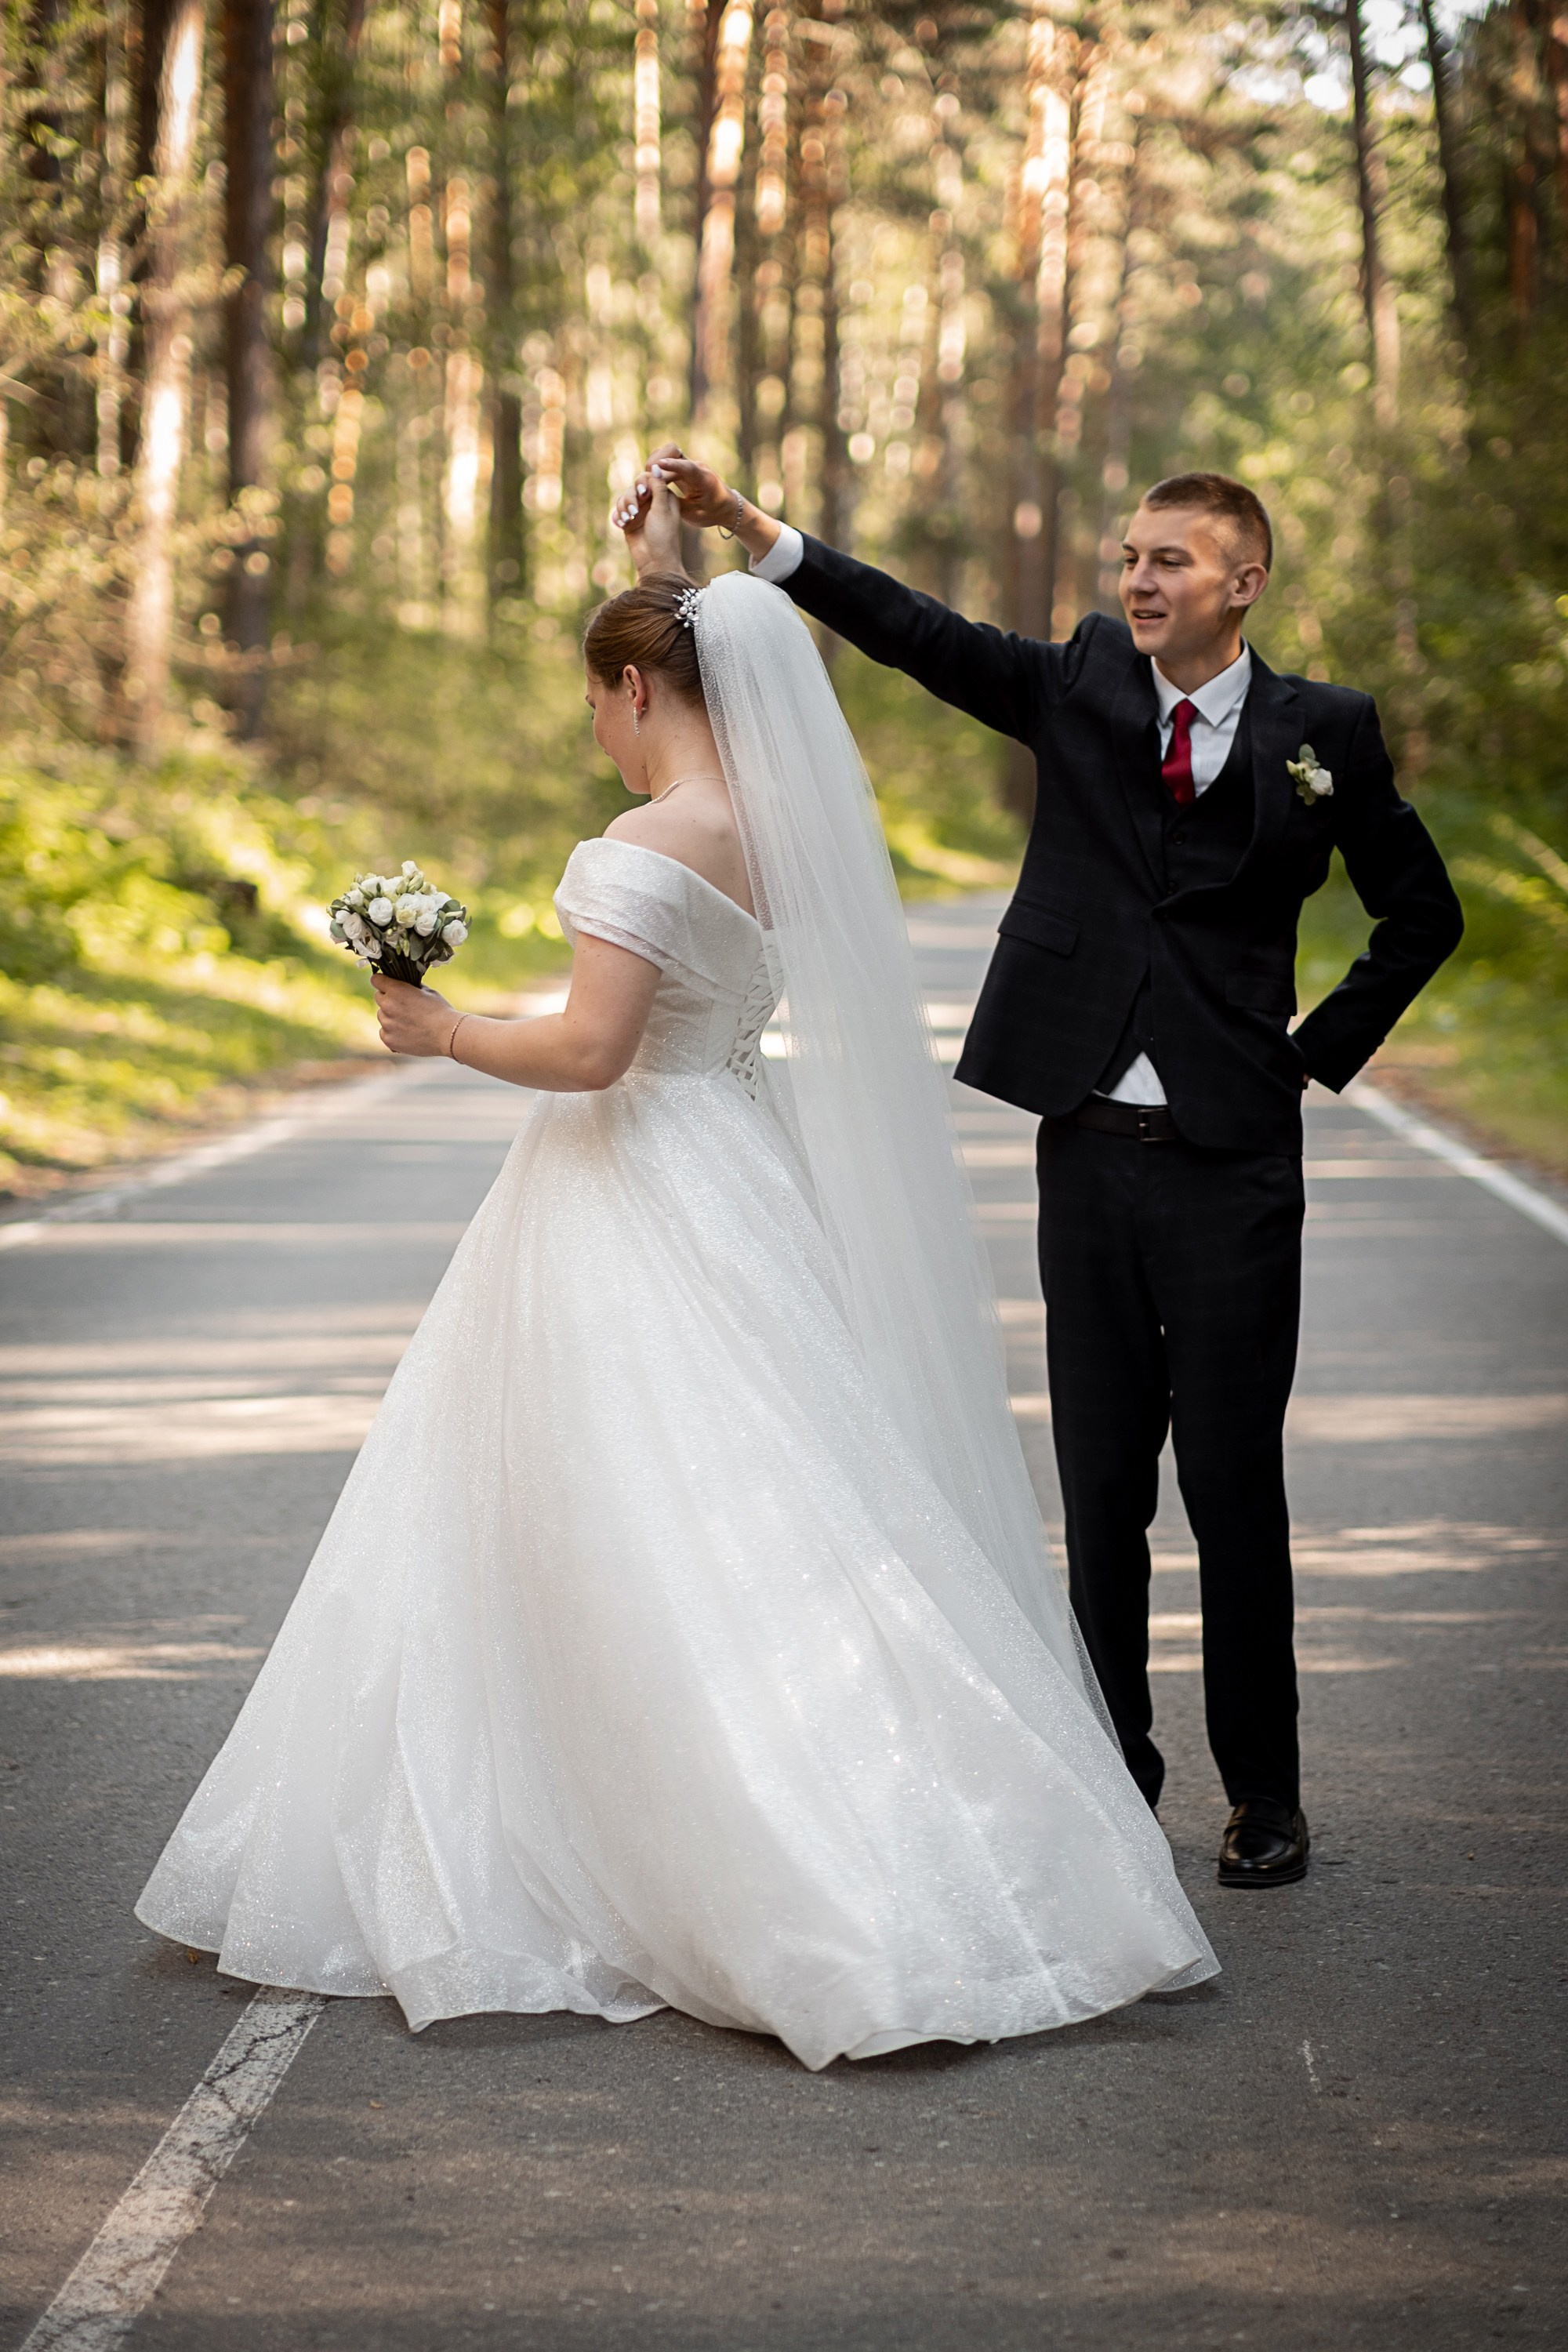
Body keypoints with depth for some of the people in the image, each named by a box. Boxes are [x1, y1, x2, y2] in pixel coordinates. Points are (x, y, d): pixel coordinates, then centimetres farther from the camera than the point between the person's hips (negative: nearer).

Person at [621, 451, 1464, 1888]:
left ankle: (1266, 1796, 11)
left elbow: (1423, 914, 10)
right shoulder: (1084, 687, 6)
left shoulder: (1321, 732, 1)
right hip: (1089, 1149, 3)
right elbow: (915, 633, -4)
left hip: (1233, 1161, -2)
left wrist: (1318, 1056, 3)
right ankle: (1116, 1771, 19)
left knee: (1234, 1485, 0)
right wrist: (735, 517, -13)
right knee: (1101, 1484, 8)